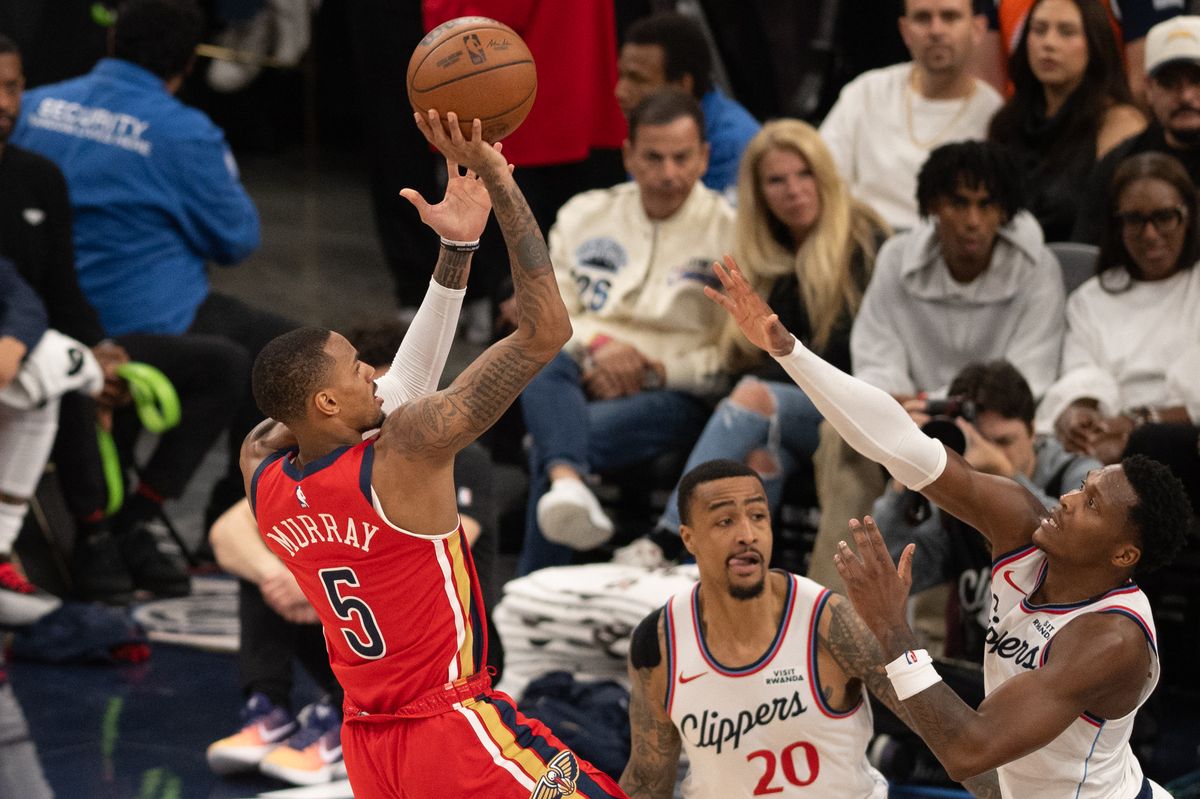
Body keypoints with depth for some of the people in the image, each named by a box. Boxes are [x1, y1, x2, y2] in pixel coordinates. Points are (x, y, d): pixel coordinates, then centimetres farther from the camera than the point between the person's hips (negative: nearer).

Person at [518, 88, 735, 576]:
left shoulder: (729, 233, 7)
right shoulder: (585, 215, 19)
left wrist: (654, 370, -14)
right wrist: (596, 345, -9)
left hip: (674, 394, -3)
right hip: (584, 380, 3)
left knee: (548, 447, -34)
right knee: (542, 364, -36)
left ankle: (533, 593, -42)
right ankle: (568, 483, -62)